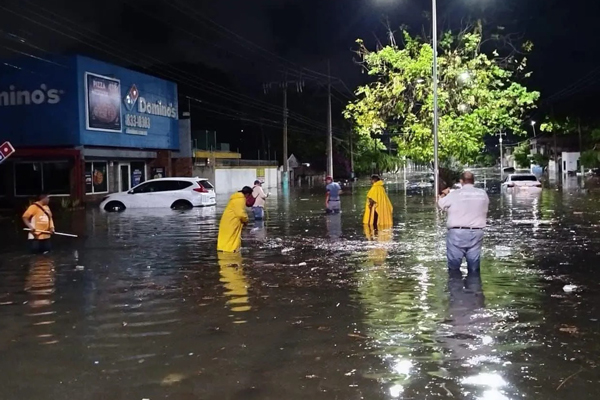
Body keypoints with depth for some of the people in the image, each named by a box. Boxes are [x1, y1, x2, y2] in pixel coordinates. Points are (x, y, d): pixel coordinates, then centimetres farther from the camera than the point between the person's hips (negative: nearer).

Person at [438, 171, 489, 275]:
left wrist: (444, 194, 29)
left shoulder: (454, 194, -5)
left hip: (457, 233, -3)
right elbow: (485, 212, 16)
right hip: (476, 233, 3)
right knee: (474, 269, 7)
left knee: (454, 267, 4)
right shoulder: (483, 194, 5)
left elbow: (440, 204, 10)